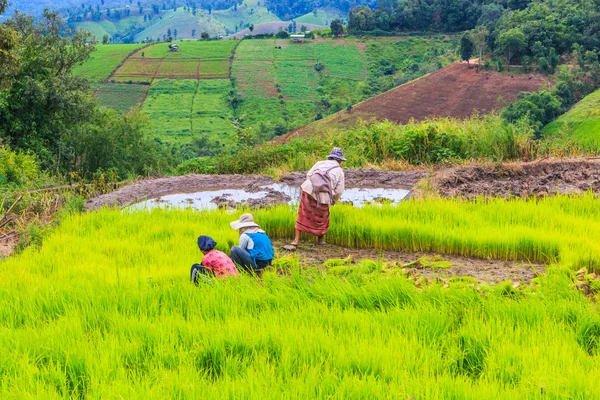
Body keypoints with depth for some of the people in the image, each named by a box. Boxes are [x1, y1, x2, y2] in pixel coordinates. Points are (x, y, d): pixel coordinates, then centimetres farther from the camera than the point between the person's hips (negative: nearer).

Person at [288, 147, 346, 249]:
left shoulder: (320, 163, 18)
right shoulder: (339, 171, 13)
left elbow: (308, 175, 10)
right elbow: (339, 191, 9)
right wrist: (334, 200, 29)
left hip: (308, 190, 1)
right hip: (323, 198, -1)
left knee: (303, 217, 13)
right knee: (322, 218, 22)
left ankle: (296, 242, 8)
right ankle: (320, 241, 38)